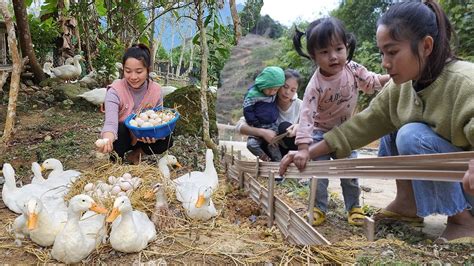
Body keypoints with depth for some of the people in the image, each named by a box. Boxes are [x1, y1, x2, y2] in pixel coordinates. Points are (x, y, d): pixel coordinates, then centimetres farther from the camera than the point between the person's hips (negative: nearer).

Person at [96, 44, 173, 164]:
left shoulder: (156, 90, -15)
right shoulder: (115, 91, -25)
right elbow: (110, 122, -38)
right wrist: (107, 141, -62)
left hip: (144, 137, 2)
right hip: (121, 137, -2)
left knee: (167, 140, -24)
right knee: (120, 129, -34)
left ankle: (135, 154, 1)